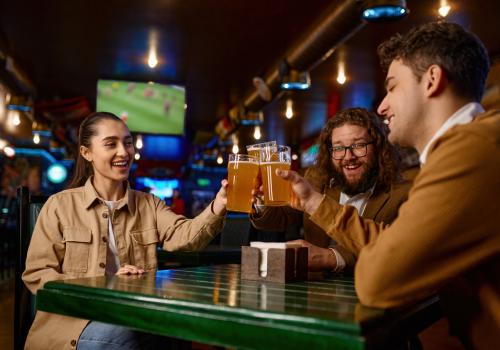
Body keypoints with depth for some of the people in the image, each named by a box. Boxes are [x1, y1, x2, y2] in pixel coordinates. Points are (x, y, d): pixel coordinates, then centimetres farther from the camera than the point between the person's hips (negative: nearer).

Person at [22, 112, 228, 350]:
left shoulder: (149, 205, 13)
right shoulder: (60, 205, 4)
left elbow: (185, 235, -8)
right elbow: (36, 275, 0)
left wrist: (217, 207, -30)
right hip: (76, 321, -2)